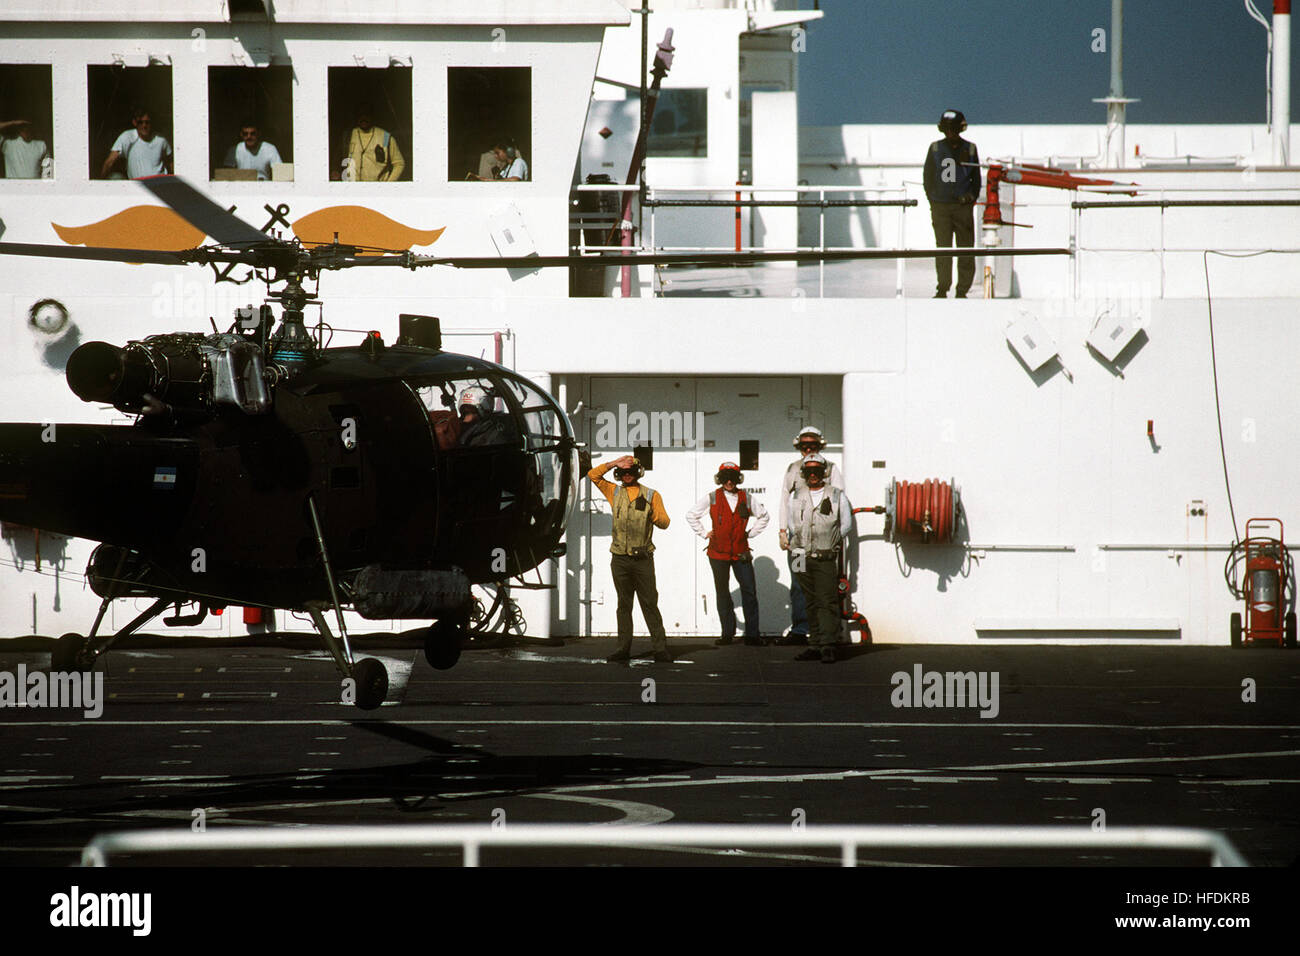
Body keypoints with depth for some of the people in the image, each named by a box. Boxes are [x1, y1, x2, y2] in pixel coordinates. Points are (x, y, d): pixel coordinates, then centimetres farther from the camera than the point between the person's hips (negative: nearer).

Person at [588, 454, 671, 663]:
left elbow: (664, 523, 3)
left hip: (643, 558, -2)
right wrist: (614, 463, -1)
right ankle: (624, 649, 9)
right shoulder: (615, 492, 11)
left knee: (650, 604, -5)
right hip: (620, 558, 2)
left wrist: (654, 514, -18)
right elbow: (593, 475, 6)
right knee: (624, 605, 6)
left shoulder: (652, 495, 6)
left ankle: (660, 648, -5)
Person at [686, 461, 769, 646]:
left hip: (741, 553, 0)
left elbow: (763, 516, 21)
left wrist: (750, 533, 10)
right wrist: (704, 533, 5)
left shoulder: (747, 499, 5)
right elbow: (691, 516, 11)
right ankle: (727, 633, 13)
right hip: (718, 553, 0)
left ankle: (752, 634, -4)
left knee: (749, 592, -8)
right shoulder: (712, 499, 2)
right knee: (722, 594, 6)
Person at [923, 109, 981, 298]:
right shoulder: (935, 149, 6)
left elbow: (976, 178, 14)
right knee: (943, 249, -3)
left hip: (963, 206, 0)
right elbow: (928, 176, 11)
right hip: (940, 206, 0)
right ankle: (942, 288, 3)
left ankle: (962, 291, 5)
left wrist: (971, 196, 2)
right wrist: (932, 200, 3)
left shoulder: (969, 149, 7)